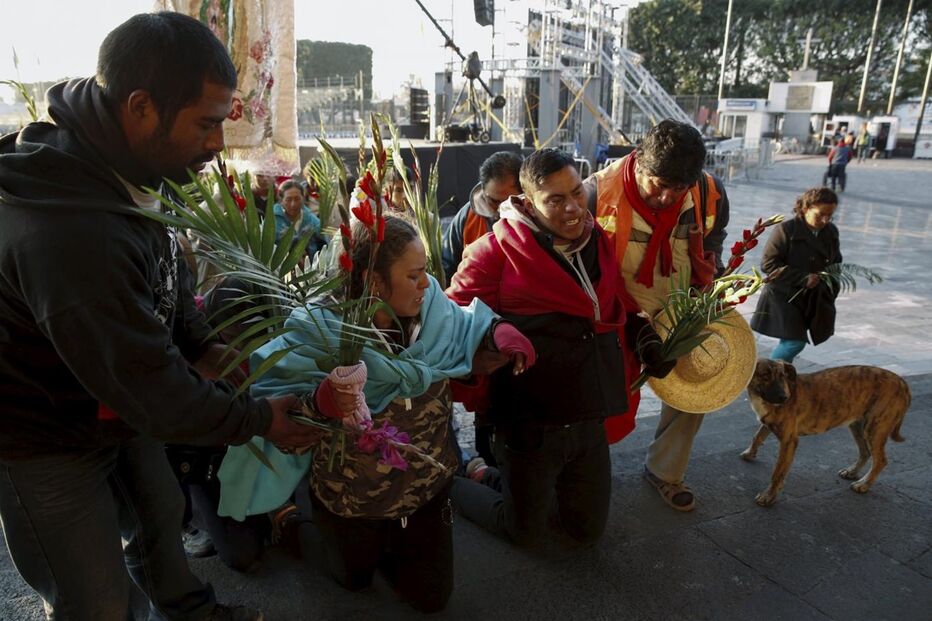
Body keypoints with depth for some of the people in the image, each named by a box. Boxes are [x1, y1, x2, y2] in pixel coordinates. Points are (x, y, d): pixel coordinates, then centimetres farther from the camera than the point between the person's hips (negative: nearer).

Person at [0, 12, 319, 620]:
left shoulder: (106, 161, -11)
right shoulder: (70, 232, -40)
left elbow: (167, 270, 8)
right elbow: (153, 389, -30)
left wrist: (201, 347, -1)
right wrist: (259, 419, -17)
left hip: (113, 403, 8)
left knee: (160, 516, 26)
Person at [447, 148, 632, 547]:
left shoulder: (599, 242, 3)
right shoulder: (498, 249, -17)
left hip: (588, 420, 6)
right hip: (530, 421, -6)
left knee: (589, 530, 20)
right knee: (526, 533, 14)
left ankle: (502, 479, 39)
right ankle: (453, 483, 37)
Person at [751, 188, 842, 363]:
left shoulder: (831, 232, 5)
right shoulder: (786, 230, -14)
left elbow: (836, 263, 20)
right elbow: (768, 264, -16)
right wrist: (803, 278, -21)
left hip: (814, 301, 6)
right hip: (784, 298, -6)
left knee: (791, 342, 9)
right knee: (794, 342, -14)